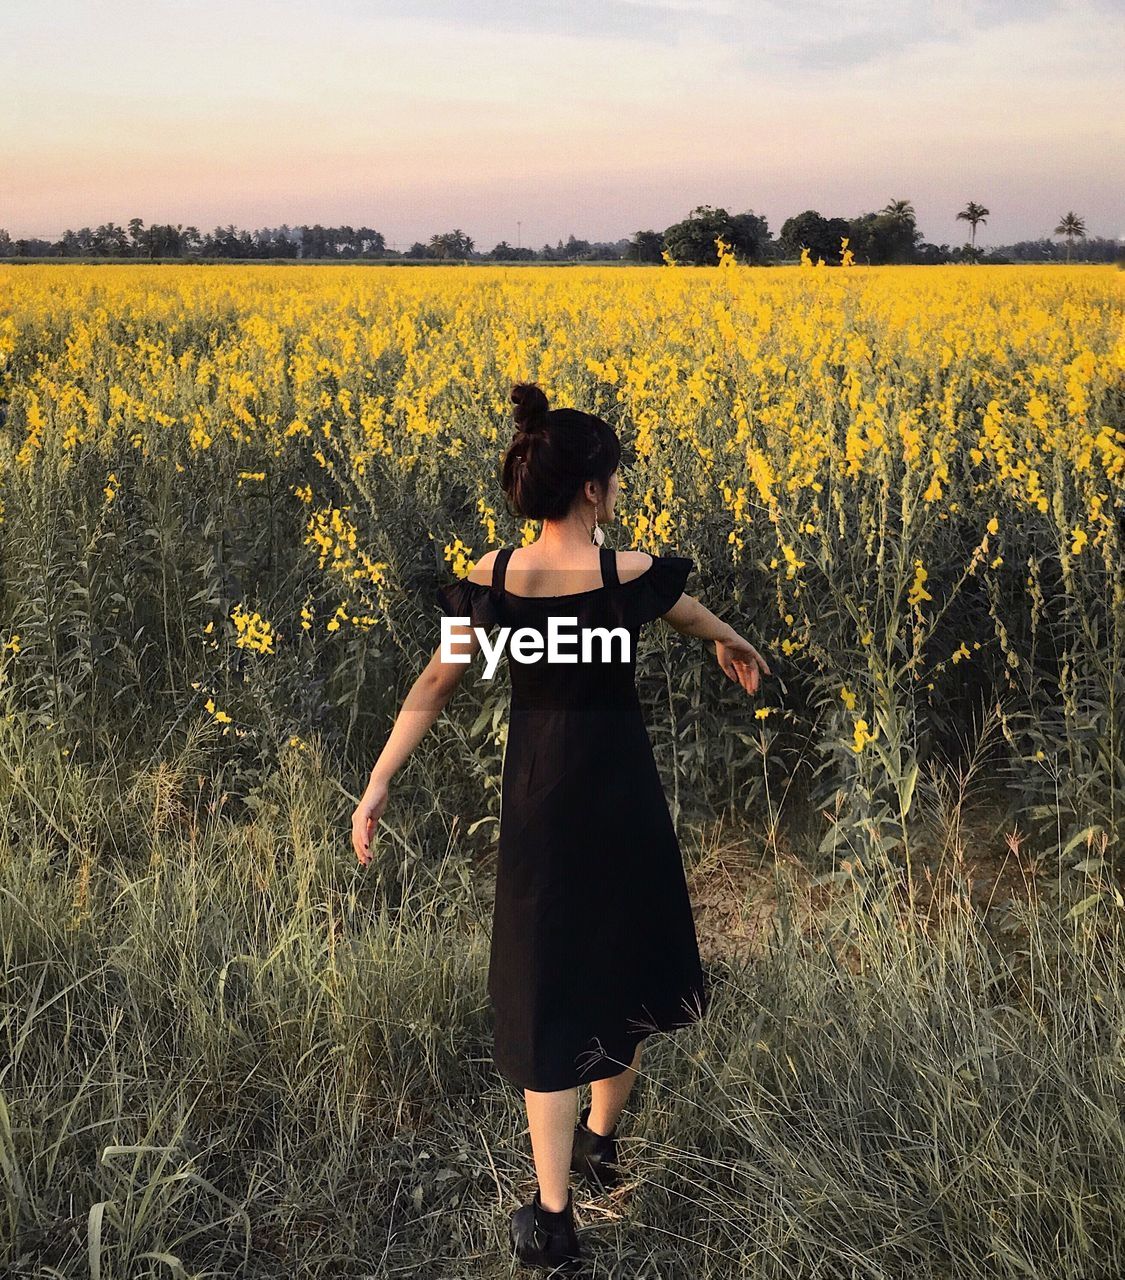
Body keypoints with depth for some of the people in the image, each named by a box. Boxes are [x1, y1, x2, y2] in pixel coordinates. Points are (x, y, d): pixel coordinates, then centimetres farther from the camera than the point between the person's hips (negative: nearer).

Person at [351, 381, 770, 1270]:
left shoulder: (490, 578, -9)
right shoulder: (630, 575, -14)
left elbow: (436, 684, -8)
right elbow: (694, 618, 9)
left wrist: (378, 783, -2)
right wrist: (732, 643, 31)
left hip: (540, 799, 2)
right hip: (623, 796, -1)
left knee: (548, 986, 9)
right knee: (627, 963, 22)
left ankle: (554, 1217, 10)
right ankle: (602, 1141, 41)